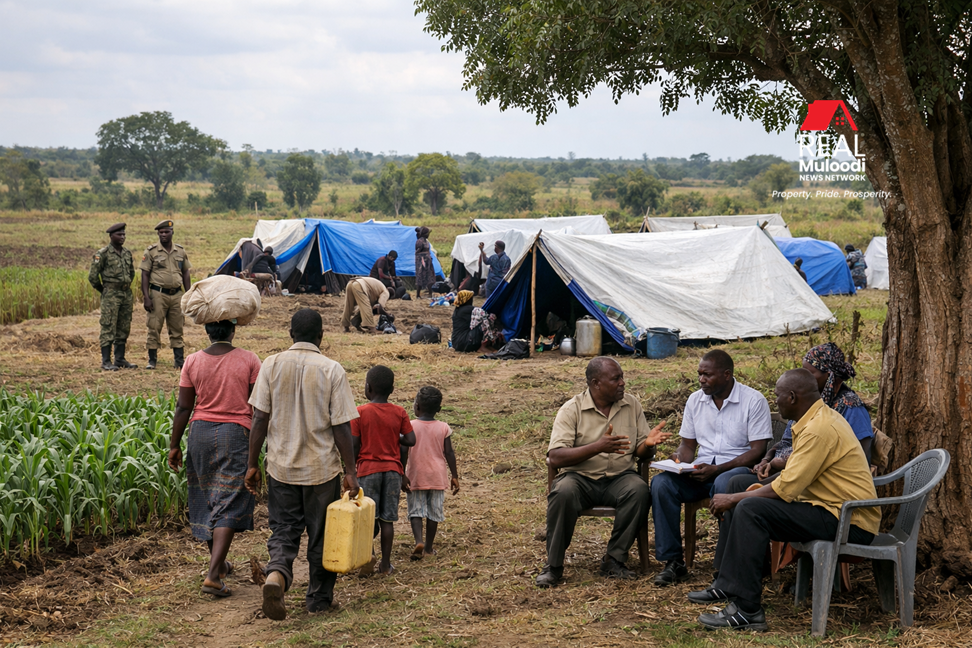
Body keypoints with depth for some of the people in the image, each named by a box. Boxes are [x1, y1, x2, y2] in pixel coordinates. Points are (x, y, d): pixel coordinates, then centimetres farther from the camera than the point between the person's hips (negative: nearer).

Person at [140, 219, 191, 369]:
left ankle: (180, 361, 15)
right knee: (154, 329, -1)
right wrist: (146, 297, -11)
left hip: (177, 294, 3)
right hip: (158, 294, -3)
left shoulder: (181, 251, 9)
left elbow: (185, 273, 14)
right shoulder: (151, 251, -2)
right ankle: (152, 360, 6)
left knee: (177, 329, 9)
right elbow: (145, 275, -3)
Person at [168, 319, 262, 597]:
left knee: (206, 500, 19)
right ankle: (213, 575, -13)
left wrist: (174, 445, 7)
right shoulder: (249, 360, -5)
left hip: (201, 432, 3)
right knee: (229, 504, -2)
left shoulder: (193, 361, -1)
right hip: (236, 434, -3)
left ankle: (219, 562, 33)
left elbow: (183, 407, -1)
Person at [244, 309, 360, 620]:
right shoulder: (332, 370, -8)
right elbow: (341, 427, -10)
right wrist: (350, 471, -3)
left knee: (283, 530, 10)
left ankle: (276, 574, -18)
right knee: (321, 535, 14)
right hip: (322, 467, -1)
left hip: (281, 466, 1)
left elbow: (260, 419, -4)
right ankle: (319, 599, 24)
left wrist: (252, 464, 4)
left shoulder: (272, 365, -3)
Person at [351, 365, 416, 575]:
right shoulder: (400, 412, -1)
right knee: (387, 519, 7)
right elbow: (411, 440, -3)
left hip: (368, 469, -2)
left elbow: (354, 445, -7)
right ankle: (385, 564, 9)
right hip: (392, 469, 2)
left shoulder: (360, 412, -8)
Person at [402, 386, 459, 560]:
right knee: (434, 513, 11)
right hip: (437, 477, 2)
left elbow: (403, 452, -11)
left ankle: (419, 541, -16)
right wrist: (455, 476, 5)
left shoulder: (410, 426, -7)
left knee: (415, 511, 5)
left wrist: (402, 475, -6)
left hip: (415, 477, -1)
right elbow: (449, 453, -2)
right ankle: (428, 547, 17)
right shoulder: (443, 428, -2)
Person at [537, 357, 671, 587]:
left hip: (619, 477, 3)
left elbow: (642, 454, 9)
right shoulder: (572, 409, -6)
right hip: (580, 478, -2)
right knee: (563, 493, -34)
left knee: (639, 490, -30)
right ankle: (553, 565, -17)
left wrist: (648, 443, -17)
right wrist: (598, 447, -28)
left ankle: (614, 560, -17)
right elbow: (555, 458, -17)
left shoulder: (632, 405, 7)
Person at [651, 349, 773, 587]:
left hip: (737, 469, -5)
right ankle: (672, 561, -18)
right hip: (700, 471, 5)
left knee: (724, 485, -41)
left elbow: (757, 450, -11)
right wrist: (679, 460, -8)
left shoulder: (754, 401, -5)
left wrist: (716, 469, -19)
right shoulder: (695, 400, 12)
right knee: (661, 483, -24)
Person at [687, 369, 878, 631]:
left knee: (750, 509, -23)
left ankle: (747, 611, -22)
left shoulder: (819, 429, -21)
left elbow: (786, 489, -22)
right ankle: (727, 586, 14)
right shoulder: (822, 417, 12)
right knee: (741, 503, 10)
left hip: (849, 523, -11)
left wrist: (732, 499, -13)